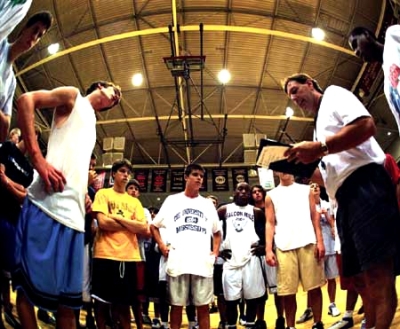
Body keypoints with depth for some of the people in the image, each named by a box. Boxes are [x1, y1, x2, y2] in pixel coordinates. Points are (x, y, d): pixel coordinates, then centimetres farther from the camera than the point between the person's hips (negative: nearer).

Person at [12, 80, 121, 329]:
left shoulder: (91, 123, 31)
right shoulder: (73, 96, 10)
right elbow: (26, 100, -6)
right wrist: (38, 159, -15)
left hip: (73, 213, 8)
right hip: (48, 205, -8)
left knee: (68, 295, 7)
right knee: (28, 285, -4)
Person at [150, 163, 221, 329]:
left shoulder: (208, 204, 15)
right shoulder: (172, 200, 10)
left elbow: (217, 231, 24)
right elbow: (154, 226, 14)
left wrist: (215, 252, 10)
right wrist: (162, 246, 1)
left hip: (203, 263, 2)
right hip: (177, 262, -1)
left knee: (203, 305, 3)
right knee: (176, 305, 4)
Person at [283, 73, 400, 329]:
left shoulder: (333, 95, 8)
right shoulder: (321, 124, 31)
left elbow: (367, 125, -12)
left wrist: (320, 148, -17)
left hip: (364, 183, -10)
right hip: (346, 196, 10)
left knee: (376, 269, -17)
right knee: (360, 275, 10)